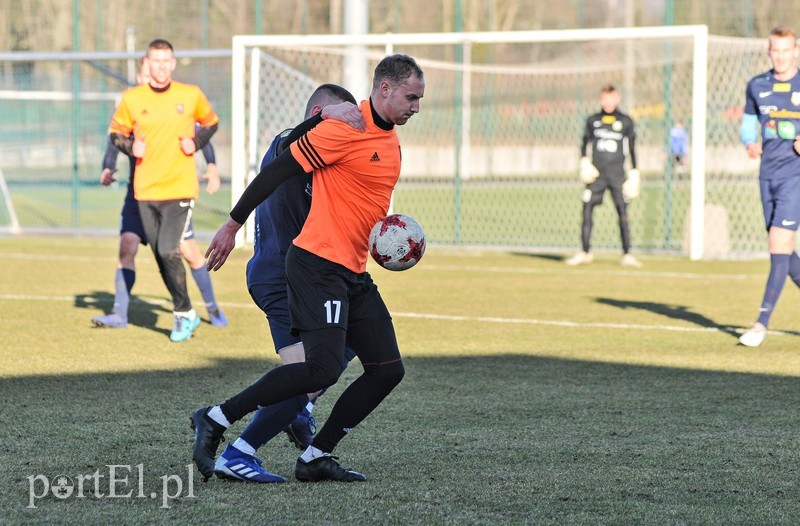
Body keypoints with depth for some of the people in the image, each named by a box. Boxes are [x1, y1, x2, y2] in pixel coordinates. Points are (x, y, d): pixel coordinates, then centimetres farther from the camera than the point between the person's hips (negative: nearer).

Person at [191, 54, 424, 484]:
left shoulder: (390, 141, 16)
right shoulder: (346, 129, -13)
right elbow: (278, 170, -13)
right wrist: (233, 225, -14)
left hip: (354, 274, 9)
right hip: (318, 266, -9)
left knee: (387, 370, 3)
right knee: (323, 369, -19)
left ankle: (316, 458, 9)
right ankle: (215, 420, -9)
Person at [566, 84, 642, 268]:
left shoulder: (626, 122, 6)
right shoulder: (593, 120, 9)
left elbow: (632, 148, 9)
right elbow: (584, 142, 15)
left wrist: (634, 172, 4)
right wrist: (584, 161, -2)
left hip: (617, 174, -1)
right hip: (596, 174, 1)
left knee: (623, 213, -7)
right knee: (587, 211, -5)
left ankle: (627, 255, -4)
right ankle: (585, 253, 2)